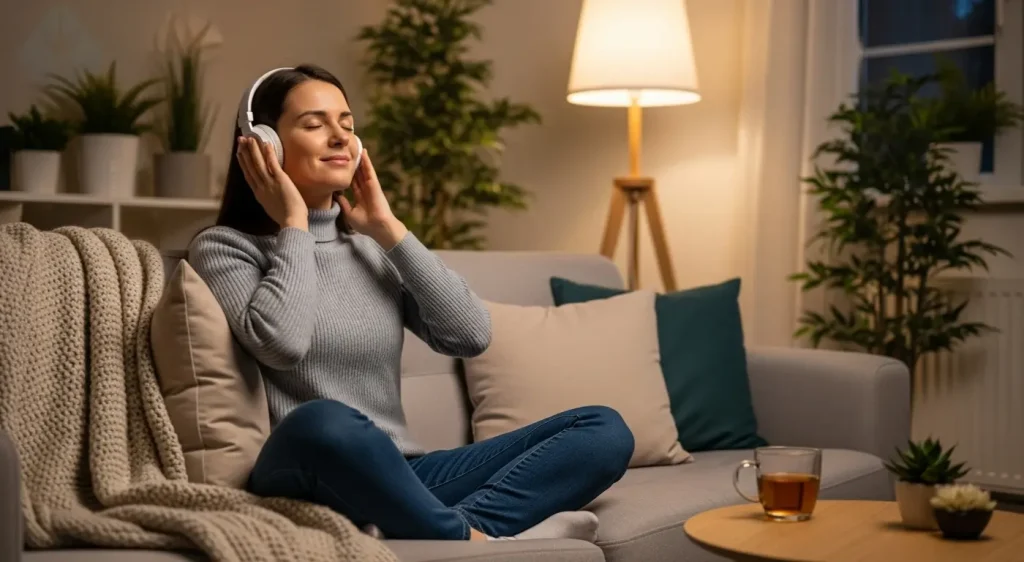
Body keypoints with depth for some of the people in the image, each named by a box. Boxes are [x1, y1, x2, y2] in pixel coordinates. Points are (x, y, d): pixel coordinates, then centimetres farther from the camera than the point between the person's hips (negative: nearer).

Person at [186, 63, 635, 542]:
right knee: (322, 422, -42)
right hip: (304, 483, -5)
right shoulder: (224, 247, 3)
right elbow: (281, 343, -18)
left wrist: (389, 229, 6)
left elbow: (471, 335, 3)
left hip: (398, 476, 6)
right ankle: (469, 537, -23)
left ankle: (470, 527, -32)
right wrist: (294, 226, -4)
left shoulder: (374, 247, 17)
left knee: (604, 429, -10)